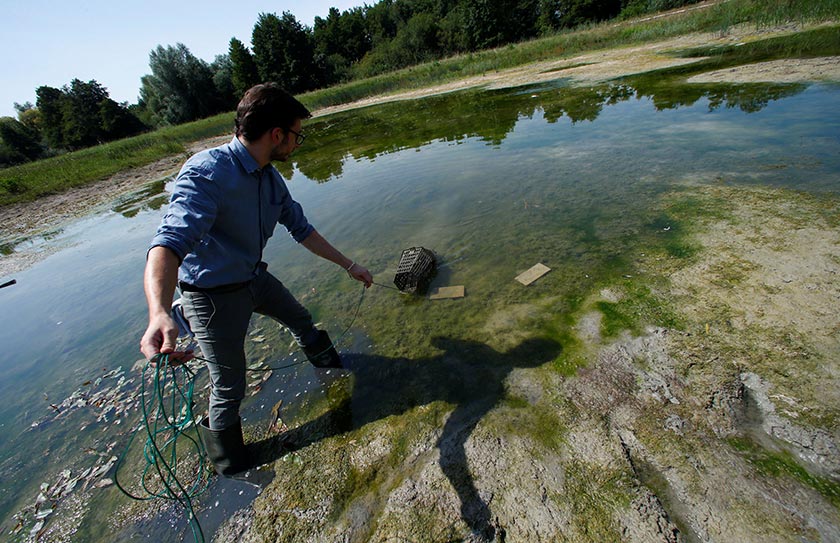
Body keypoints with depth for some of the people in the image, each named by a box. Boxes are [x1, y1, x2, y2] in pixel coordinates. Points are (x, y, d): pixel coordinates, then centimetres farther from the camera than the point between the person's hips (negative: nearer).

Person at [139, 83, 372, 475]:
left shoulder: (270, 178, -3)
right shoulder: (206, 174, -29)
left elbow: (301, 228, 6)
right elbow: (170, 241, -43)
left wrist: (348, 265, 9)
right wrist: (159, 315, -61)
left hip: (254, 278, 8)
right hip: (214, 295, -7)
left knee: (300, 318, 25)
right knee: (229, 387, 4)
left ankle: (323, 359, 60)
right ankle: (227, 458, 35)